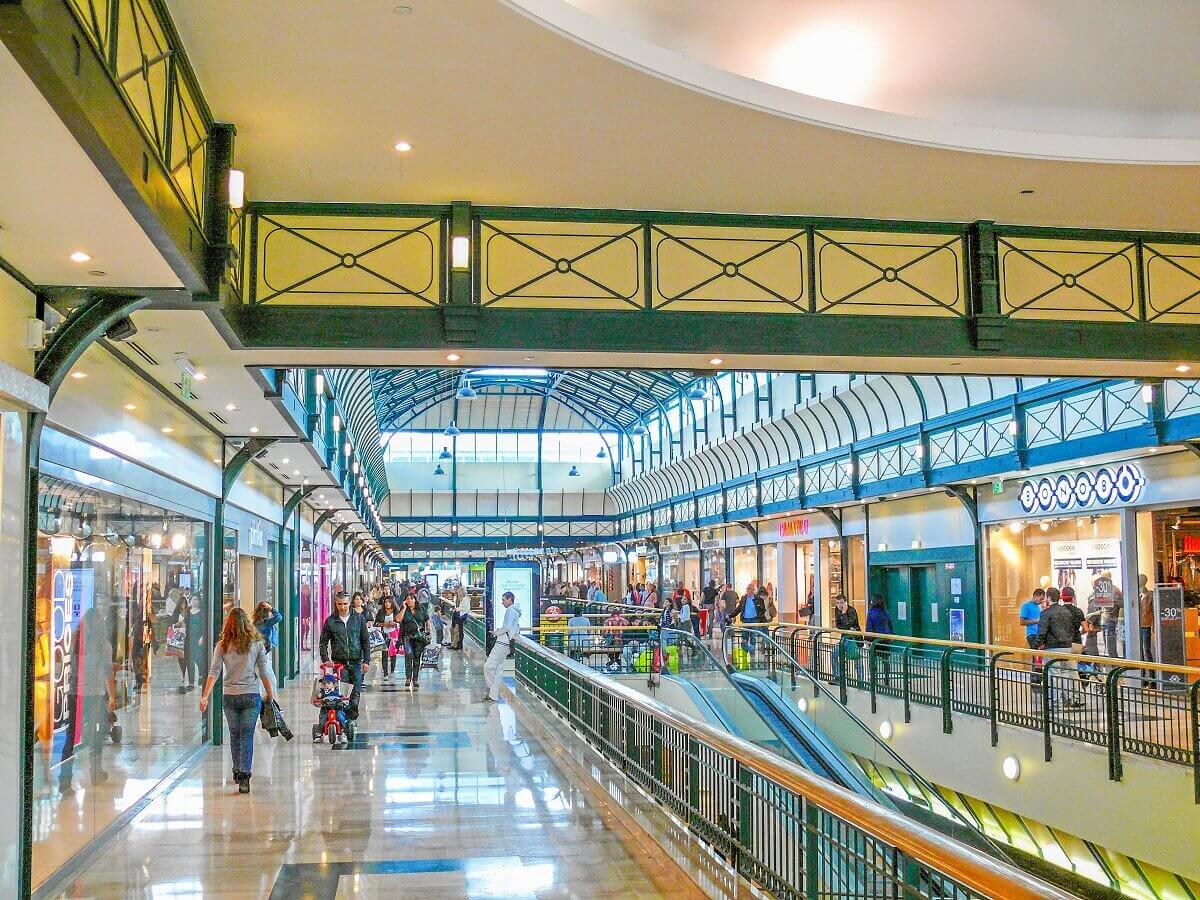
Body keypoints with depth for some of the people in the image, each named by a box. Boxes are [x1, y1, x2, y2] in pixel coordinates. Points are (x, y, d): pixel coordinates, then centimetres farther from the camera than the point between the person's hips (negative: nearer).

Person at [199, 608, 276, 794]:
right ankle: (244, 776, -11)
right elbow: (264, 673, 0)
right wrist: (270, 695, 10)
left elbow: (214, 672, -6)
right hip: (251, 695, -1)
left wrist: (205, 697, -5)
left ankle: (238, 772, 28)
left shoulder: (222, 645, -1)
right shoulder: (257, 644, -2)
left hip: (229, 696, 1)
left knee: (234, 735, 17)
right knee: (247, 736, 0)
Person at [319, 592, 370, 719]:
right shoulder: (330, 621, 3)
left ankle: (352, 715, 11)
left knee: (356, 691, 0)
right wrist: (325, 660, -5)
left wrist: (366, 660, 0)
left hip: (356, 662, 1)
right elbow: (323, 642, 7)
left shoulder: (359, 619, 5)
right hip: (339, 662, -1)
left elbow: (366, 641, 7)